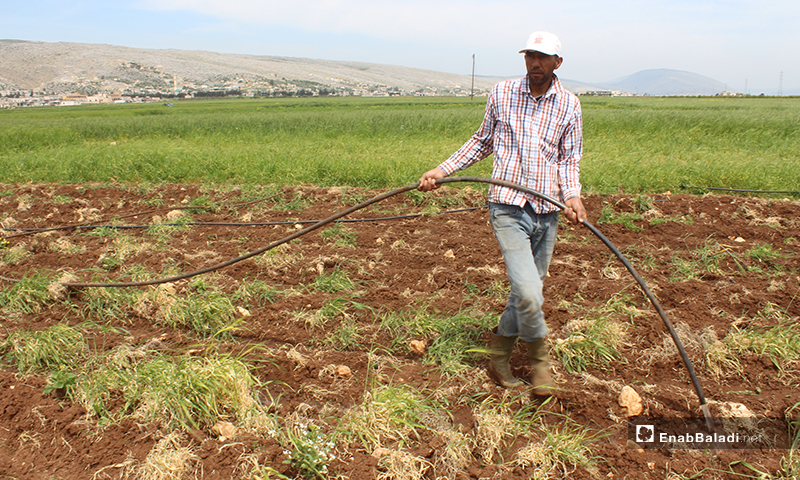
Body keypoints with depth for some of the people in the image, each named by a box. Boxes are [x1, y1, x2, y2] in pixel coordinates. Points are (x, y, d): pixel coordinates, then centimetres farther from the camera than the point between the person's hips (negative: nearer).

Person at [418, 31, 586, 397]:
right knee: (528, 294, -14)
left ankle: (498, 354, 32)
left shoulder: (569, 105, 6)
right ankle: (539, 360, 12)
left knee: (528, 291, 11)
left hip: (548, 212, 3)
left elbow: (569, 159, 7)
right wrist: (443, 170, 9)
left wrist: (572, 196, -12)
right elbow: (483, 142, 15)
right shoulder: (501, 94, 4)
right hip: (508, 206, -3)